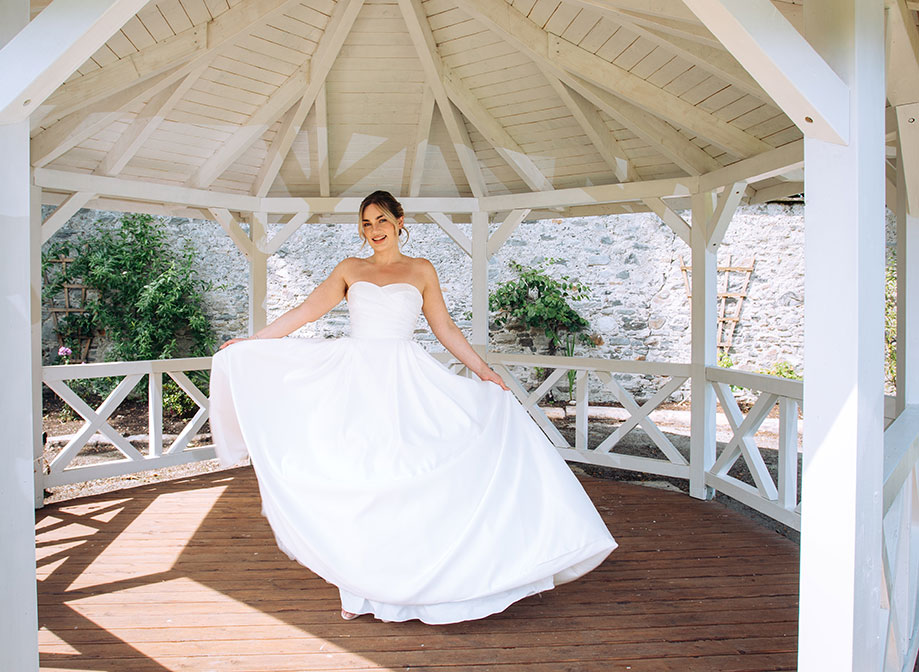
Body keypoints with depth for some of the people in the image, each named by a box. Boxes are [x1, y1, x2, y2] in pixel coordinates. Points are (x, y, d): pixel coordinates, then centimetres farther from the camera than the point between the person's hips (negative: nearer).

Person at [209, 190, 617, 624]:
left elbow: (445, 330, 10)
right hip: (355, 379, 1)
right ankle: (360, 591, 15)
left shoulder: (421, 271, 9)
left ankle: (407, 585, 12)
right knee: (355, 480, 3)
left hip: (405, 383, -1)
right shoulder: (350, 269, 12)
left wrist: (485, 371, 6)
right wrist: (250, 342, 7)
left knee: (404, 480, -2)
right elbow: (306, 312, 10)